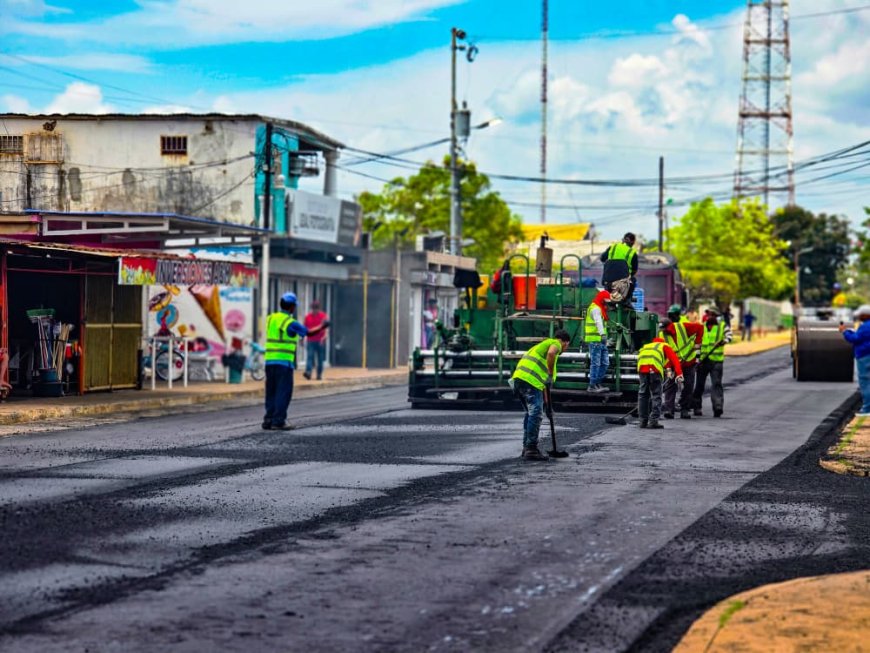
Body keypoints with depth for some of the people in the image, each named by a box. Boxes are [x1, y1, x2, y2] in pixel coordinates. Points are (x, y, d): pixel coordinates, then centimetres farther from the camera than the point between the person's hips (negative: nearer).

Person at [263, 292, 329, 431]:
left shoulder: (270, 318, 9)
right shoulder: (291, 323, -10)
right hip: (284, 362, -6)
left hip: (269, 361, 7)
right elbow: (309, 333, -1)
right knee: (283, 392, -2)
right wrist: (322, 326, 16)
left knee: (271, 392, 11)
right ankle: (278, 421, -5)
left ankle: (268, 420, 11)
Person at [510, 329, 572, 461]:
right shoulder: (555, 343, 9)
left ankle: (526, 447, 23)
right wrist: (550, 375, -10)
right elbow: (551, 353, -19)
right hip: (530, 380, -9)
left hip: (518, 379, 9)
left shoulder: (542, 345, 36)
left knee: (531, 413, 20)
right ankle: (531, 450, -11)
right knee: (536, 414, -9)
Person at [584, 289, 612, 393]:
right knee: (595, 363, -8)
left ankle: (598, 383, 18)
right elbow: (598, 322, -28)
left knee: (605, 363, 12)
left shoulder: (600, 308, 22)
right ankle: (592, 386, -4)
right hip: (595, 340, -10)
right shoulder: (595, 308, -12)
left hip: (601, 341, 10)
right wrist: (603, 335, -40)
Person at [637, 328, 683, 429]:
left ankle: (643, 421, 18)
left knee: (642, 394, 15)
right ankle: (653, 421, -2)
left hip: (641, 367, 4)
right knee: (656, 395, 4)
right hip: (655, 368, -4)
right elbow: (675, 359, 12)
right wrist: (679, 374, 2)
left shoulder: (645, 347, 41)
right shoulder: (665, 346, 27)